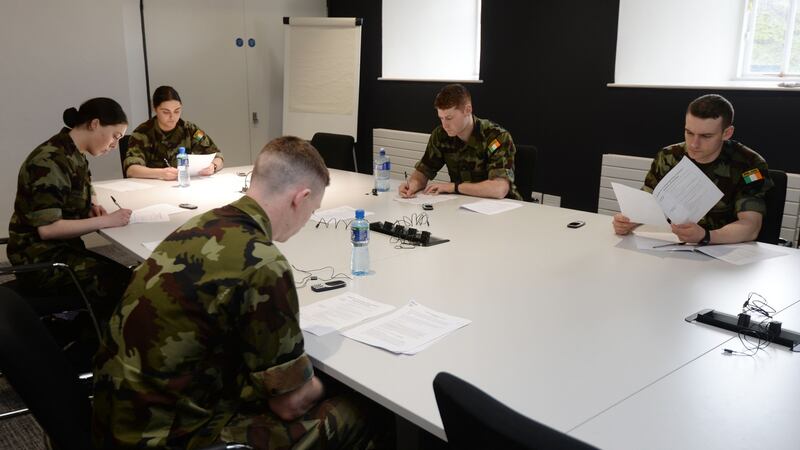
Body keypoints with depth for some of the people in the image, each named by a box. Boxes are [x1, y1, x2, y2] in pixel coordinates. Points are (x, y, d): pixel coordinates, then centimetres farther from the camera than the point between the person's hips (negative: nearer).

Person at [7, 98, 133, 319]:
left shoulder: (75, 156, 6)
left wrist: (92, 207, 2)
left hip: (64, 249, 9)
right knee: (127, 286, -20)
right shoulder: (50, 162, -20)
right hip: (41, 259, -9)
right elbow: (47, 228, -25)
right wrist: (107, 220, -23)